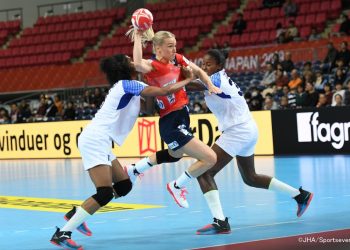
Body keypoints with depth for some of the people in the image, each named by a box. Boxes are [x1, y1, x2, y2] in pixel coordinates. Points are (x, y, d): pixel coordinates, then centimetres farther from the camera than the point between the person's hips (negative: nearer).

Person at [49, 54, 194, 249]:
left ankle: (76, 214, 15)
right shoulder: (128, 84, -8)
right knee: (105, 194, -18)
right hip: (95, 140, -10)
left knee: (124, 186, 11)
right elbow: (164, 91, -14)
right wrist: (188, 80, 0)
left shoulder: (126, 87, 19)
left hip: (99, 142, 10)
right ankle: (62, 233, -17)